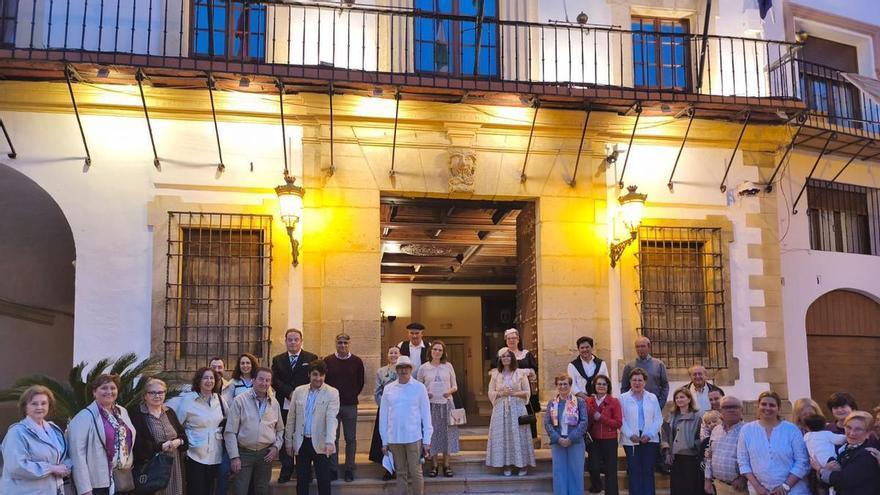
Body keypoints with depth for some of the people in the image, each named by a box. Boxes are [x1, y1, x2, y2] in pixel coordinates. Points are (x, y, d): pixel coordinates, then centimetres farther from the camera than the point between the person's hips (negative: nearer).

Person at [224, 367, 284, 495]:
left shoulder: (274, 403, 7)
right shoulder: (240, 401, -7)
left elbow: (280, 429, 16)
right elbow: (230, 432, -8)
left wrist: (276, 447, 1)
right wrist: (234, 457, -11)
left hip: (265, 454, 4)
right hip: (244, 453, -3)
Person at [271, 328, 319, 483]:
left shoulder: (311, 358, 5)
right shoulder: (277, 360, 12)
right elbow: (275, 381, 0)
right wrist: (290, 393, -14)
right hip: (284, 406, 2)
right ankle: (286, 470, 13)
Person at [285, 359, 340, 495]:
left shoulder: (332, 393, -5)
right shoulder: (299, 391, 5)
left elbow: (331, 418, -16)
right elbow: (291, 418, 10)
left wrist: (330, 441, -28)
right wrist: (288, 441, 9)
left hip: (320, 443, -3)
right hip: (301, 443, 3)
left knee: (324, 480, 2)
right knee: (301, 480, 10)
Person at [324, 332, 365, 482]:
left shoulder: (357, 362, 2)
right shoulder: (328, 361, 1)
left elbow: (360, 383, 10)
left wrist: (352, 396, 6)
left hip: (350, 406, 0)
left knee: (351, 439, 4)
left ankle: (349, 469, 13)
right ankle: (333, 469, 13)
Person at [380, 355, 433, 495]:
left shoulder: (419, 387, -1)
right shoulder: (388, 389, 4)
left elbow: (426, 414, 0)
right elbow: (383, 415, 7)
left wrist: (427, 440, -2)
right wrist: (384, 441, 6)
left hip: (414, 437, -2)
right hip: (394, 439, 2)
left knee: (416, 472, 0)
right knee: (401, 473, 11)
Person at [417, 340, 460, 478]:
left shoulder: (448, 366, 5)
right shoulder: (423, 368, 3)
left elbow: (455, 386, 10)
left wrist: (450, 391, -11)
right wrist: (425, 394, -11)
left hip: (446, 404, 1)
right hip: (430, 404, -1)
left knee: (447, 433, 2)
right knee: (432, 433, 1)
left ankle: (446, 464, 12)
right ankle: (434, 465, 11)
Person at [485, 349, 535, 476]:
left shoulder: (521, 373, 3)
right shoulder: (495, 374, 8)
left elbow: (527, 392, 3)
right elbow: (491, 393, 8)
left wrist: (514, 393, -12)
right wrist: (502, 393, -10)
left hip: (517, 408, -2)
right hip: (501, 408, 2)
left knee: (518, 435, -3)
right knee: (502, 435, -1)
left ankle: (523, 465, 5)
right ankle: (506, 465, 5)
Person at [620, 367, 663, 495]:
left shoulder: (652, 398, 9)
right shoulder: (623, 398, 3)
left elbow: (658, 419, 4)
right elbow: (621, 420, -3)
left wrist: (649, 434, -8)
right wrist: (630, 435, -14)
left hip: (650, 440, 2)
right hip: (631, 441, -1)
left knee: (648, 472, 2)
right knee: (634, 472, 0)